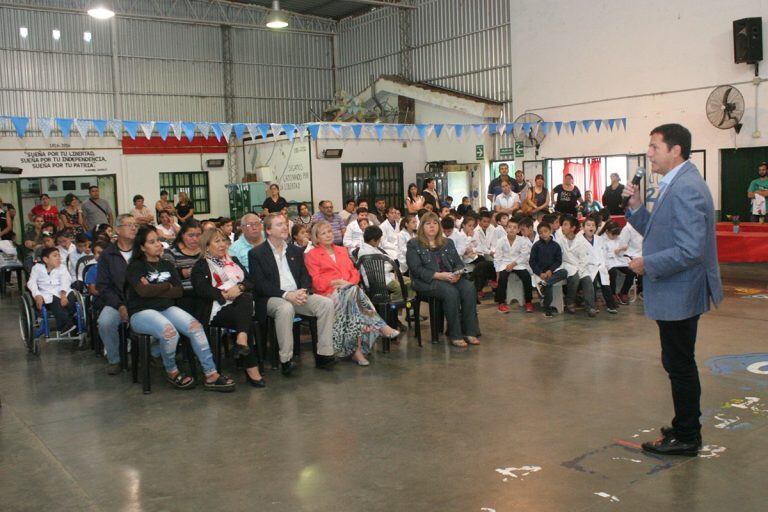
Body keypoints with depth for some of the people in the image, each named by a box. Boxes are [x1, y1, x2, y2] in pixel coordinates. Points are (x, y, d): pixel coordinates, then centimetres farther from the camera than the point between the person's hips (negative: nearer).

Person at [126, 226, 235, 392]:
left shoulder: (167, 265, 19)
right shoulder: (135, 267, 3)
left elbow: (179, 291, 5)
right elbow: (143, 291, -14)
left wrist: (154, 290, -7)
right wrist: (167, 286, -1)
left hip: (167, 308, 5)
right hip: (141, 312, -5)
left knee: (195, 326, -25)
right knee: (169, 331, -36)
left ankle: (210, 375, -25)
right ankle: (172, 372, -10)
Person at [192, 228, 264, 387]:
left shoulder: (234, 261, 28)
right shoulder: (200, 266, 14)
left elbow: (250, 281, 14)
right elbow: (202, 290, -5)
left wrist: (240, 287, -9)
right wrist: (224, 295, -17)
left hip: (242, 304, 4)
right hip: (218, 310, -4)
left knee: (246, 297, -33)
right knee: (247, 321, -32)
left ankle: (241, 340, -47)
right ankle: (251, 368, -35)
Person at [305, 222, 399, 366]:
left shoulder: (342, 251, 27)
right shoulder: (311, 255, 11)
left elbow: (354, 272, 18)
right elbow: (316, 282, 0)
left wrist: (349, 283, -3)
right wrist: (336, 282, -12)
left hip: (349, 290, 4)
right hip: (329, 294, -4)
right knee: (354, 292, -34)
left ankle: (357, 349, -34)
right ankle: (381, 327, -31)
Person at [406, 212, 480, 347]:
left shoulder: (448, 242, 21)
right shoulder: (413, 244, 4)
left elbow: (459, 263, 18)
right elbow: (416, 269, -7)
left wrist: (457, 273, -7)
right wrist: (438, 275, -17)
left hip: (451, 278, 5)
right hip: (426, 281, -5)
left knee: (469, 288, -26)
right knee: (451, 292, -34)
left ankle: (469, 332, -23)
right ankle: (455, 335, -26)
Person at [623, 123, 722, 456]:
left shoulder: (686, 190, -22)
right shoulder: (678, 185, 11)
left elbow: (689, 250, -29)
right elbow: (659, 233, 15)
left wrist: (647, 264, -18)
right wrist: (636, 207, 1)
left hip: (679, 295, -10)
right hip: (677, 293, 10)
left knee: (680, 365, 2)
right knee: (680, 364, 20)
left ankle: (685, 439, 17)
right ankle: (685, 427, 34)